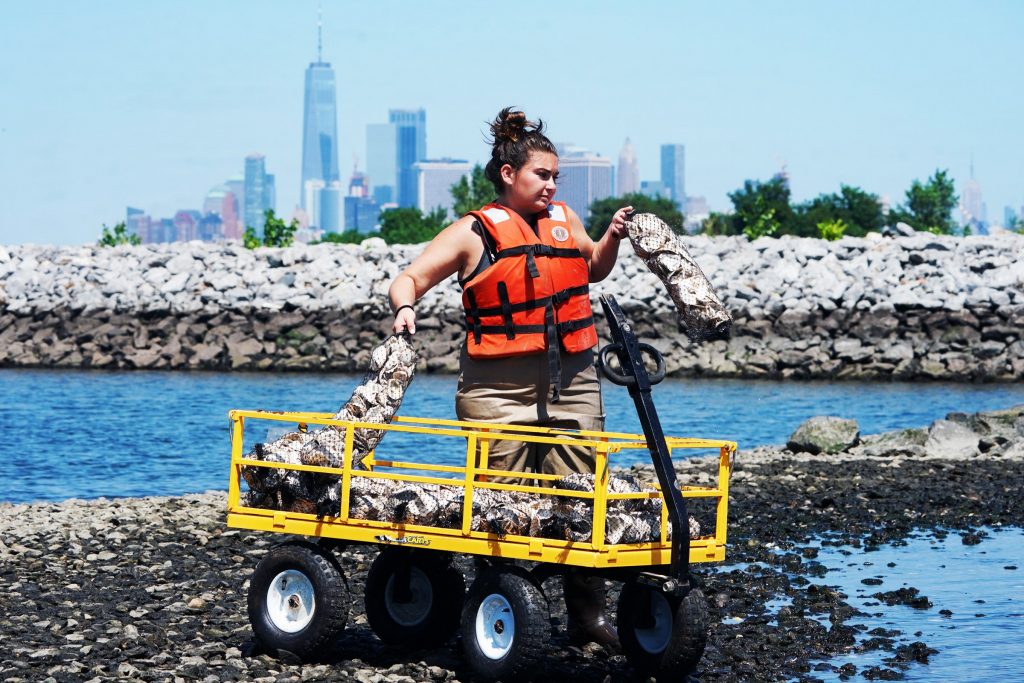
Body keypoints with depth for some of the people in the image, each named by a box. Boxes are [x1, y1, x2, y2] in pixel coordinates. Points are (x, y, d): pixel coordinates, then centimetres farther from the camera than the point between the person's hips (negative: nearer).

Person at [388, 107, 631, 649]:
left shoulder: (564, 220, 15)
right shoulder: (474, 232, 0)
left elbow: (592, 270, 32)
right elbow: (409, 279, -2)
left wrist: (612, 239, 14)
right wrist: (405, 307, -23)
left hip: (572, 382, 5)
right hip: (500, 388, -5)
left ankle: (588, 615, 11)